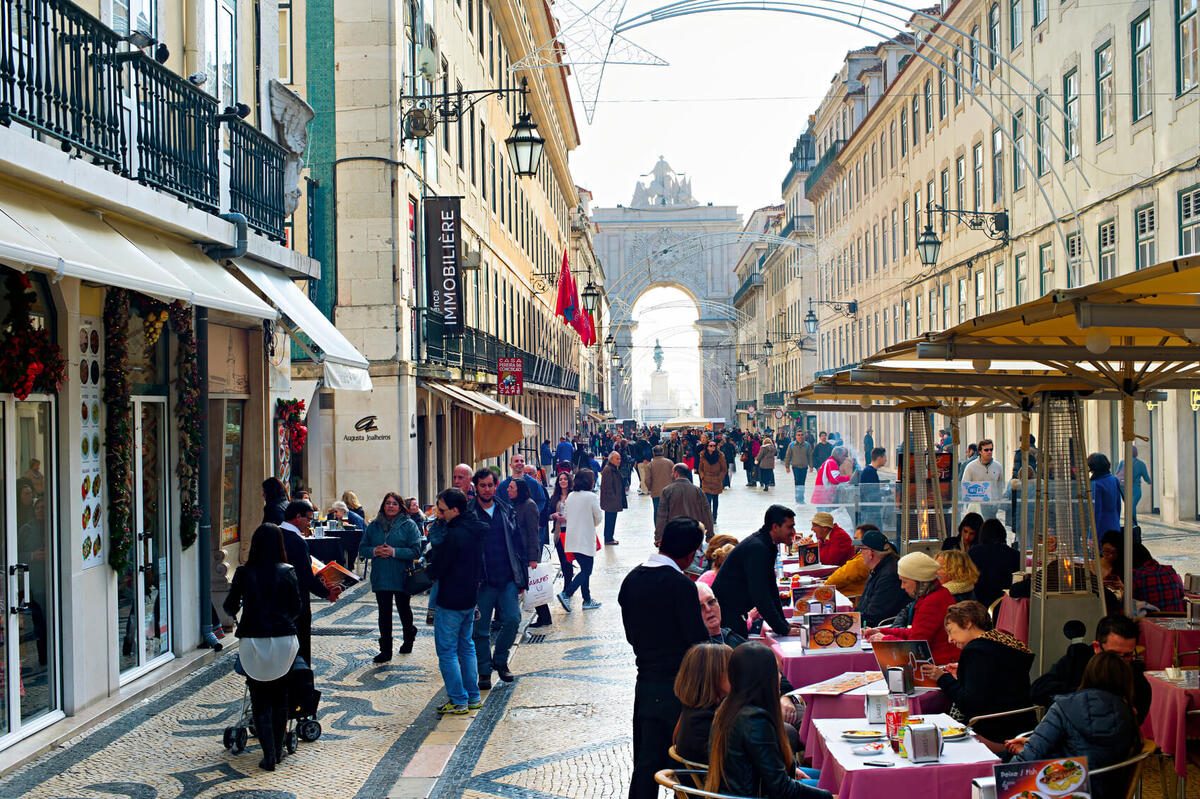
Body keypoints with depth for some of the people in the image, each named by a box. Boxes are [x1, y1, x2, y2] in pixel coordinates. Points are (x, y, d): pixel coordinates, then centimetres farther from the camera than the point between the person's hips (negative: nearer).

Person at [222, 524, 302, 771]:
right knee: (279, 697, 18)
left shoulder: (244, 573, -4)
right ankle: (278, 749, 24)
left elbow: (229, 607, 2)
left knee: (259, 699, 7)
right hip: (283, 639, 1)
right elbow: (296, 608, 3)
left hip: (253, 641, -1)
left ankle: (269, 755, 1)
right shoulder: (287, 572, -3)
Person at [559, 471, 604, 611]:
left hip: (572, 539, 7)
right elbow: (599, 518, -5)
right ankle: (566, 594, -16)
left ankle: (587, 600, 17)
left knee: (585, 569, 15)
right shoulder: (591, 497, -12)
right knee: (586, 571, -2)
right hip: (585, 539, -7)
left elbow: (566, 515, 14)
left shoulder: (570, 496, 6)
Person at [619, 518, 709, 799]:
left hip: (645, 682, 7)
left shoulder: (631, 579, 4)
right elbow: (698, 638, -16)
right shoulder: (681, 585, -18)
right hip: (678, 686, -7)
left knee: (646, 761, 13)